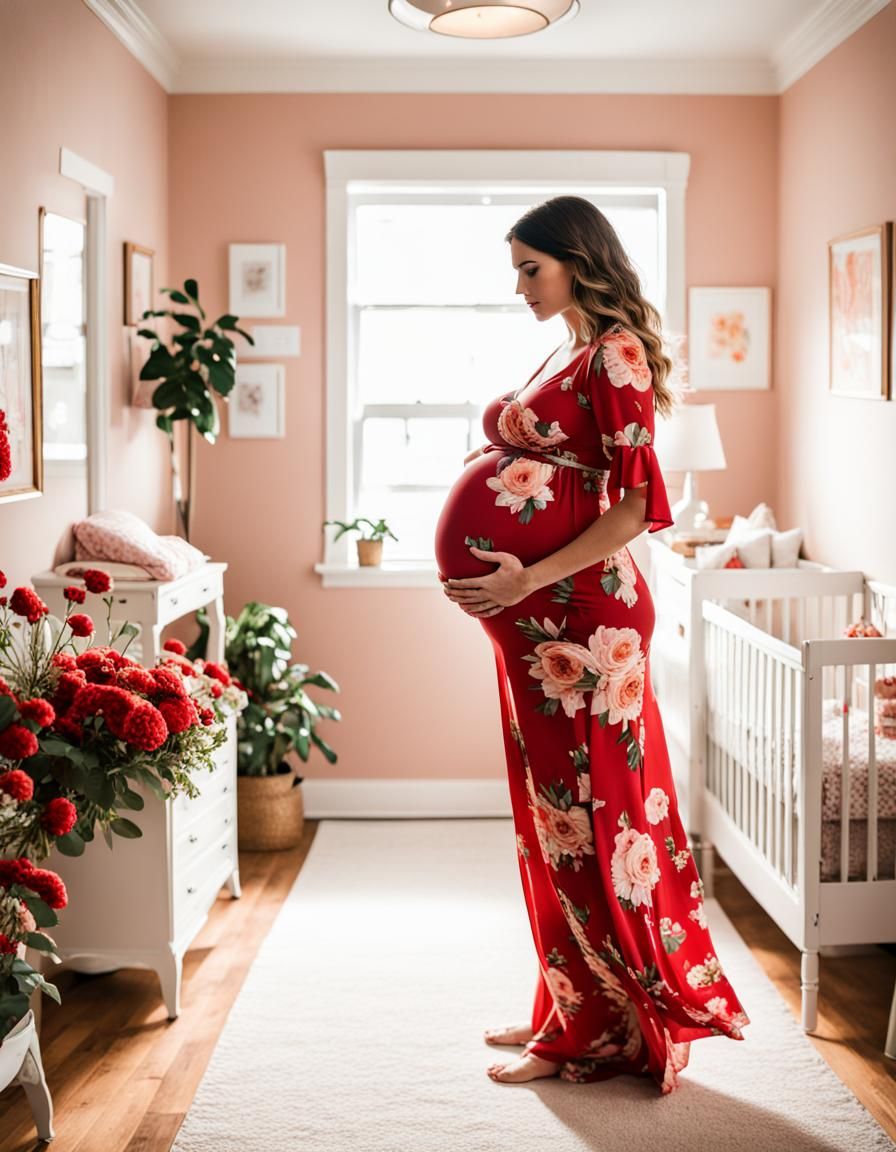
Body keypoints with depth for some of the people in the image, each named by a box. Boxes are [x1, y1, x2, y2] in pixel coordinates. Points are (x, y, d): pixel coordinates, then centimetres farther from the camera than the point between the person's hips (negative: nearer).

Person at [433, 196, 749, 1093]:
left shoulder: (615, 353, -12)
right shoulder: (567, 354, 16)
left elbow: (635, 504, -18)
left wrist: (528, 579, -22)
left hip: (580, 614, -10)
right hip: (540, 617, 10)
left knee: (586, 811, -2)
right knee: (554, 810, 14)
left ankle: (595, 1031, 10)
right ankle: (567, 1009, 25)